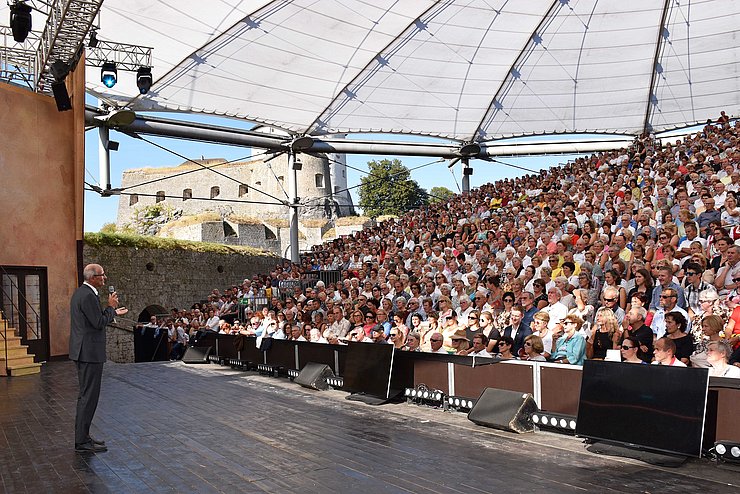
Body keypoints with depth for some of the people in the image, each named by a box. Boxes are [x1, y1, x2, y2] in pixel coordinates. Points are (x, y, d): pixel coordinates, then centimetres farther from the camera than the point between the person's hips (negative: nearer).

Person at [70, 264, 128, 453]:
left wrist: (113, 312, 18)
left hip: (83, 351, 11)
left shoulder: (81, 292, 14)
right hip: (90, 352, -11)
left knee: (86, 395, 16)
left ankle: (82, 436, 24)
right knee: (89, 396, -5)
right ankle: (82, 442, 0)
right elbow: (99, 323, -20)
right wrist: (111, 307, -7)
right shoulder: (88, 295, -18)